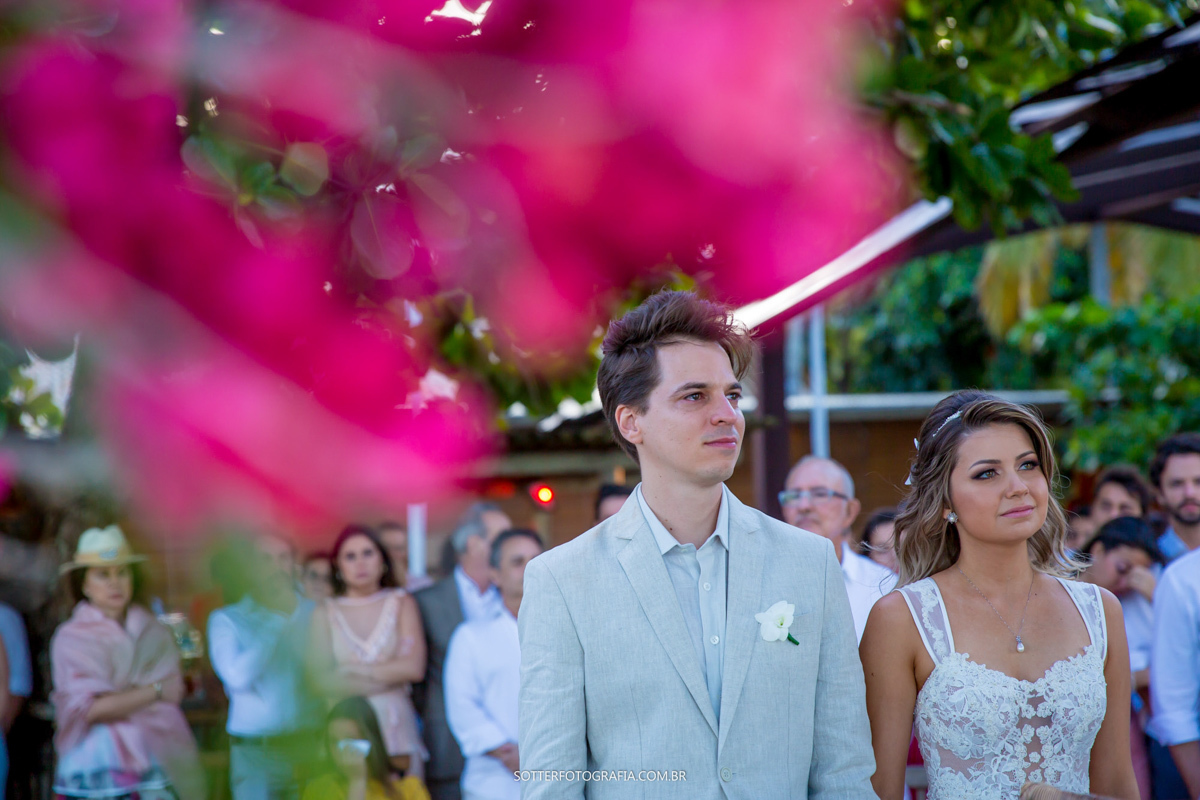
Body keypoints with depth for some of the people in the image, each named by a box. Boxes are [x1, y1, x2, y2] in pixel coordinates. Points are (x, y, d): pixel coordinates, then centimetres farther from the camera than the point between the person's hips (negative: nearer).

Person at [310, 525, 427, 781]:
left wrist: (355, 670, 0)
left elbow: (415, 667, -3)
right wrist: (388, 676, -4)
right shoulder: (325, 613, 10)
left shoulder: (401, 603, 10)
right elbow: (322, 680, -2)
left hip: (397, 730, 0)